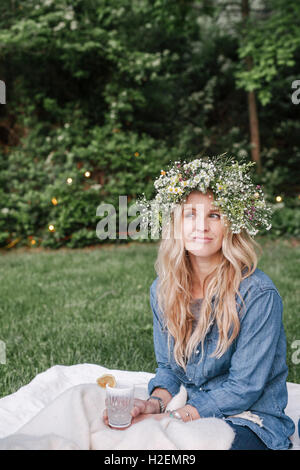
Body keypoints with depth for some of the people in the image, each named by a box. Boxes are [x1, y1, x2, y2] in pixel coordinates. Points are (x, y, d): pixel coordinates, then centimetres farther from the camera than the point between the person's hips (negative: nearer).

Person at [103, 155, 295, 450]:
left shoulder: (258, 295, -19)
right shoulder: (162, 290, 0)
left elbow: (244, 388, -16)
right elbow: (168, 367, 8)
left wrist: (172, 418, -20)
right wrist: (156, 402, -13)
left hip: (250, 422, -5)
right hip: (190, 411, 5)